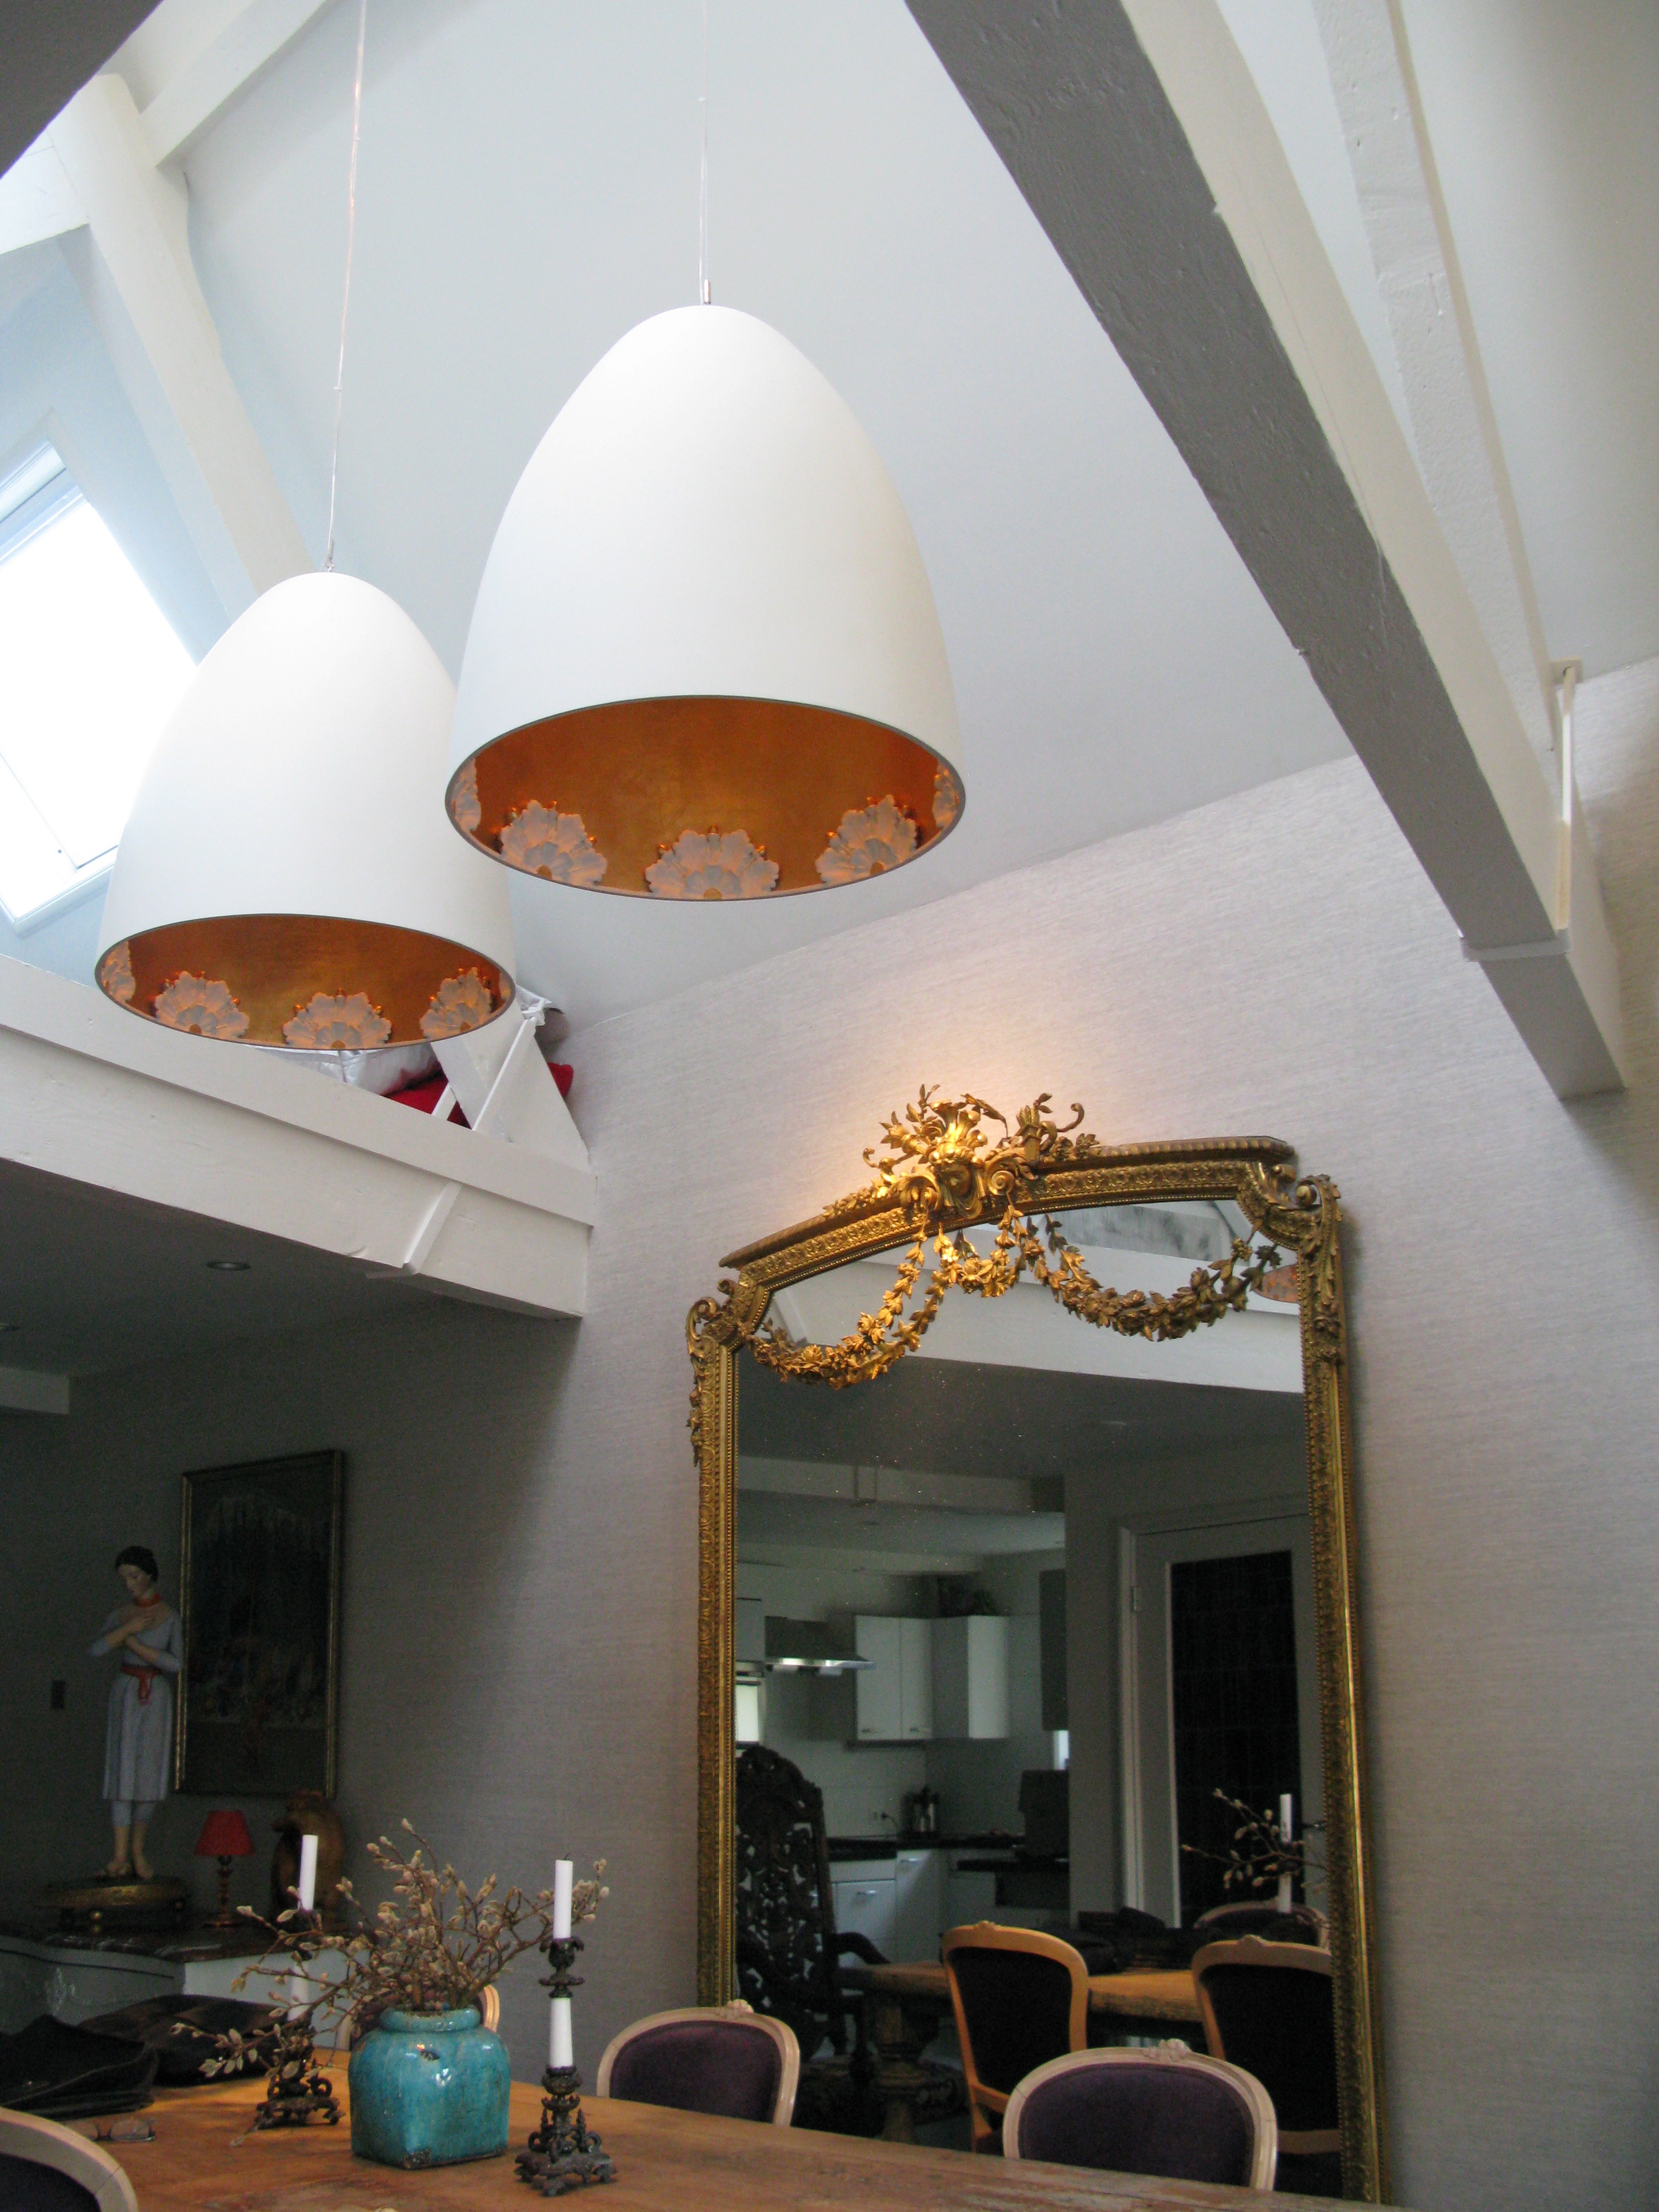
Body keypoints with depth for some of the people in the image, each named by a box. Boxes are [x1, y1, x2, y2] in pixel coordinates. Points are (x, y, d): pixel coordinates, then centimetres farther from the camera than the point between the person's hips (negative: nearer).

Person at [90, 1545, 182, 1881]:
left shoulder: (170, 1615, 0)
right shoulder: (121, 1614, 5)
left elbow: (176, 1664, -11)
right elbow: (96, 1651, -10)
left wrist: (135, 1645, -12)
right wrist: (128, 1629, -19)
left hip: (157, 1696, -1)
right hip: (125, 1693, 1)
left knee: (150, 1773, -2)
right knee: (122, 1769, -11)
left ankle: (137, 1849, 15)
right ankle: (120, 1856, -15)